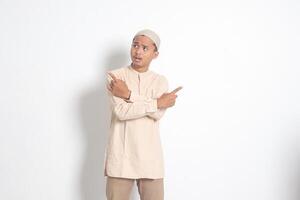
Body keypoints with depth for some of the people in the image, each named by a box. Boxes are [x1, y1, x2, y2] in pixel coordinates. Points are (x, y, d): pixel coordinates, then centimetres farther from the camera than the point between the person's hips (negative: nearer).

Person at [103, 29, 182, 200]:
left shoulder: (161, 81, 6)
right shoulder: (115, 76, 0)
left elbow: (158, 114, -10)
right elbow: (121, 111, -15)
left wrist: (129, 95, -14)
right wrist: (157, 103, -12)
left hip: (150, 157, 2)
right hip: (121, 156, -1)